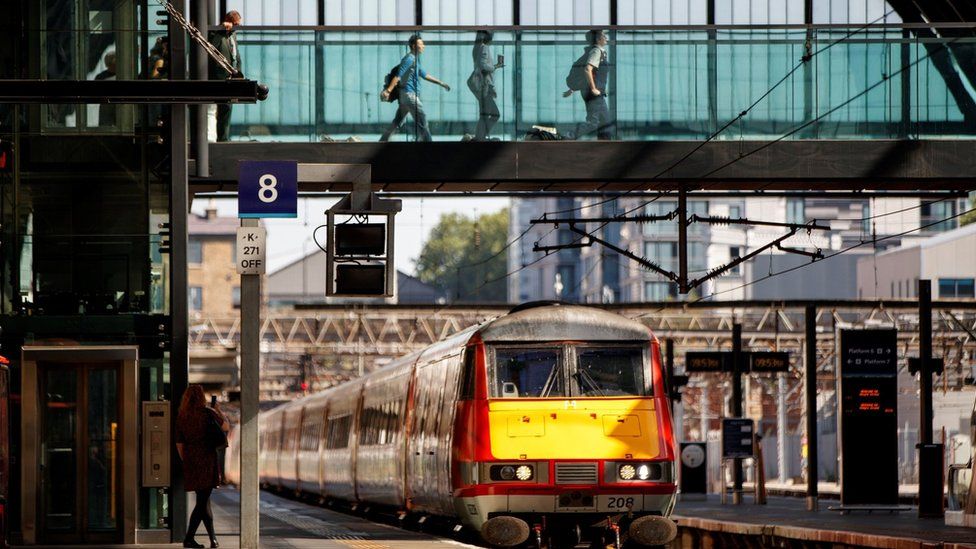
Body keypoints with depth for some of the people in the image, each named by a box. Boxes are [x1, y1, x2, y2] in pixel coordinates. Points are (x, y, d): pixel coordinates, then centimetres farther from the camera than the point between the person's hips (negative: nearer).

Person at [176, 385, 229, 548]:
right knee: (203, 502, -4)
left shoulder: (181, 417, 6)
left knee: (203, 500, 13)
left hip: (190, 462, 5)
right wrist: (220, 412, 14)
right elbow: (226, 427, -2)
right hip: (207, 460, -5)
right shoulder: (207, 413, -8)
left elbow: (179, 444, 8)